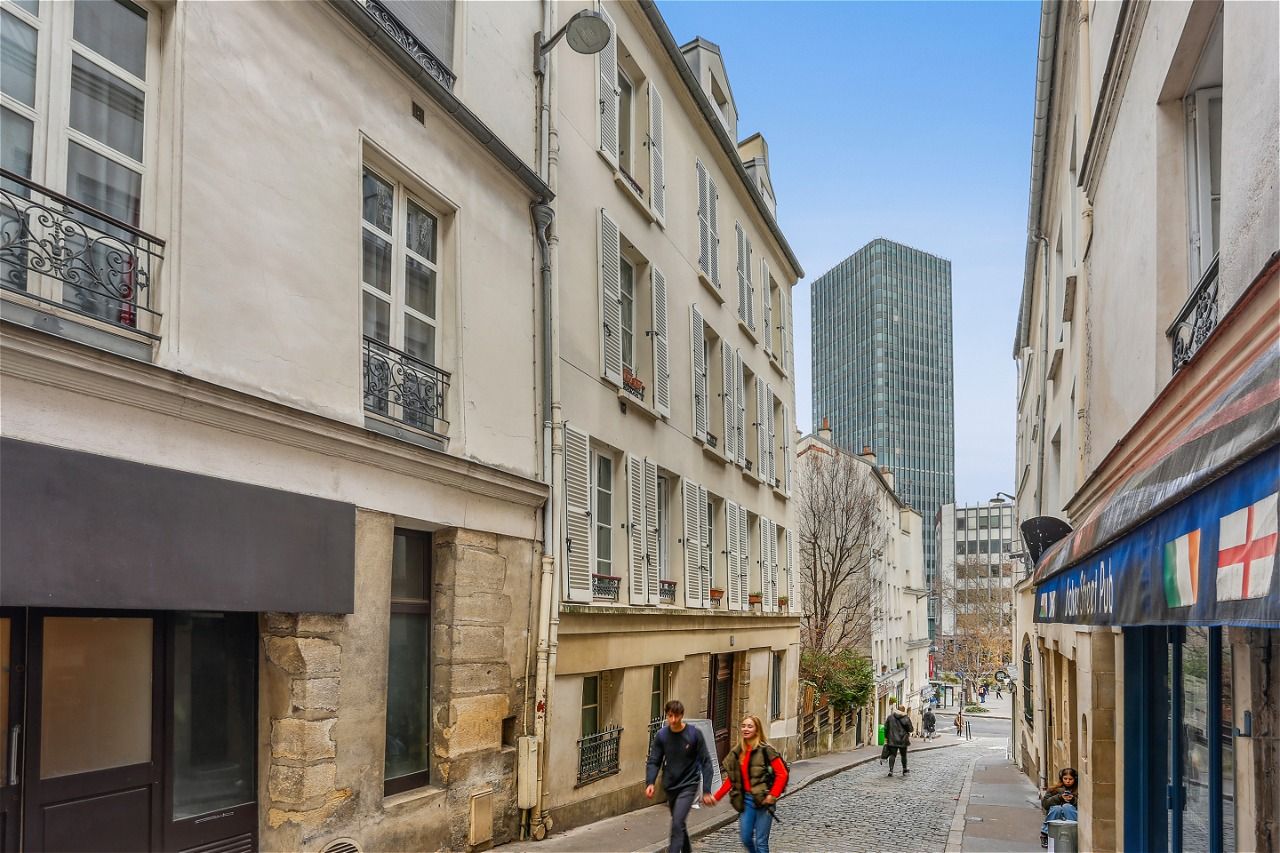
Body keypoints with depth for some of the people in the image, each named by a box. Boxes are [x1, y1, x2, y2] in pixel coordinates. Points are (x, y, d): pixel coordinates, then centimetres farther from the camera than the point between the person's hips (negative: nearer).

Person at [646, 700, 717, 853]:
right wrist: (650, 783, -21)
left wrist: (706, 791, -10)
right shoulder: (661, 735, -5)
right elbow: (654, 761, -3)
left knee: (677, 824, -18)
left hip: (688, 785, -4)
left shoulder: (694, 734, -12)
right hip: (670, 787, 4)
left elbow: (705, 763, -7)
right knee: (679, 825, 18)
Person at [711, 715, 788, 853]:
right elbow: (731, 779, 13)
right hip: (746, 800, 6)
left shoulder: (766, 750, -9)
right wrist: (716, 797, 7)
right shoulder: (737, 752, 9)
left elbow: (782, 774, -11)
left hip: (763, 800, -5)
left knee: (761, 842, -2)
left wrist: (772, 795, -16)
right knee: (745, 838, 6)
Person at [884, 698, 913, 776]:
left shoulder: (890, 717, 3)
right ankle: (904, 770, 24)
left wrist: (886, 738, 12)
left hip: (892, 739, 1)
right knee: (903, 755, 14)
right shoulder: (906, 717, -5)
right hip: (903, 740, -1)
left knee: (892, 754, 0)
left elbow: (886, 728, 5)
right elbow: (910, 729, -5)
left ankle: (891, 769, -15)